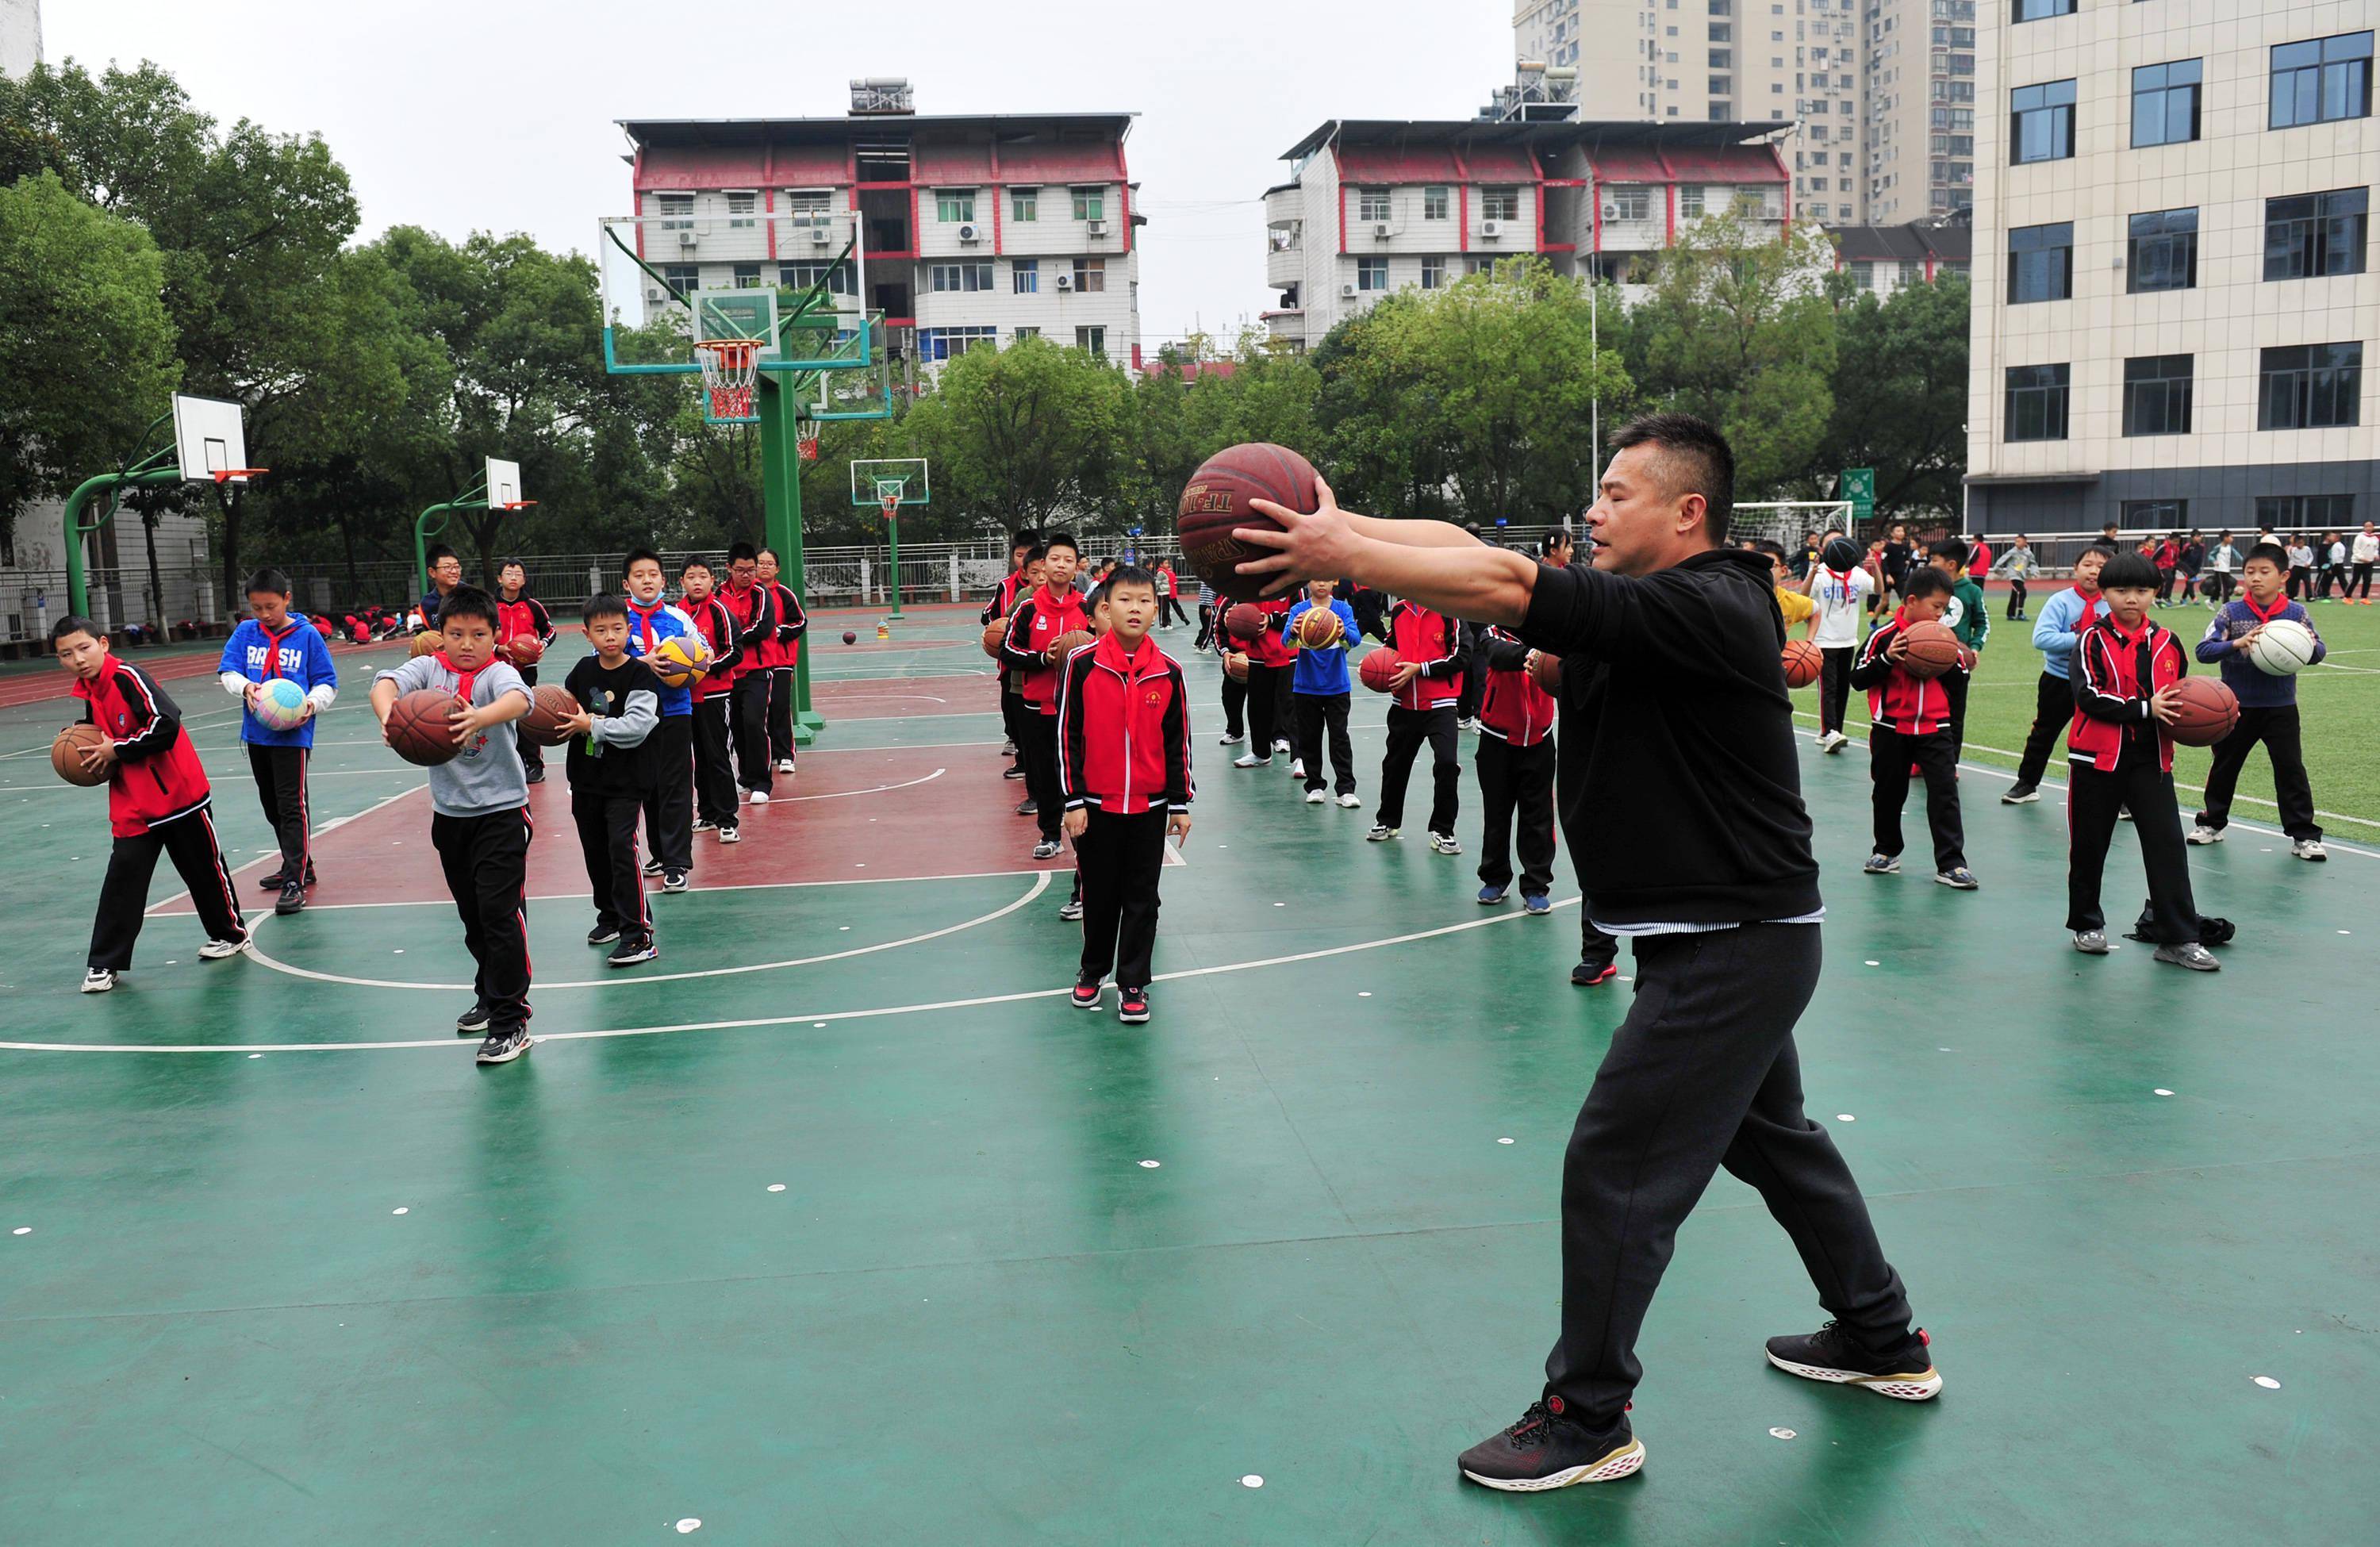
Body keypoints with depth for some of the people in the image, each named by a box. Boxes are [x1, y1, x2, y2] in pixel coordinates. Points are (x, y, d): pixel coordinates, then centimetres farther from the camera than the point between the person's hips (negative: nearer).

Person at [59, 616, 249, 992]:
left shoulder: (128, 677, -16)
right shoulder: (88, 695, 8)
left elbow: (167, 724, -25)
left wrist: (117, 750, -18)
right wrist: (91, 754, 3)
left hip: (179, 794, -6)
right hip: (132, 806, 6)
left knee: (204, 868, 10)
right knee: (122, 876, -1)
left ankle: (230, 933, 30)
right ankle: (104, 963, 2)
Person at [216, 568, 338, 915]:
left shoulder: (307, 635, -4)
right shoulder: (246, 632, 6)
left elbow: (328, 684, -1)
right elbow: (226, 671, 1)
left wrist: (311, 703, -21)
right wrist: (245, 687, -20)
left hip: (293, 734, -6)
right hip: (257, 733, 6)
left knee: (292, 805, -10)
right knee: (271, 805, 17)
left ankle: (295, 882, -10)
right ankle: (298, 866, 32)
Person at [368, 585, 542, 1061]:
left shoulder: (498, 673, -11)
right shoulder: (428, 668, 0)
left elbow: (518, 699, -35)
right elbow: (386, 683, -19)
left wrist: (479, 717, -55)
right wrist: (387, 712, -43)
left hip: (501, 810, -5)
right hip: (449, 810, 5)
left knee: (500, 911, -11)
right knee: (471, 914, 18)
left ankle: (510, 1021, -5)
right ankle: (490, 994, 37)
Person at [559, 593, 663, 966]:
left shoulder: (640, 675, -11)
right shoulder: (583, 670, 5)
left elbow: (637, 726, -21)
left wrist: (591, 725, -20)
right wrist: (558, 720, -2)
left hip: (624, 781, -6)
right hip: (585, 778, 6)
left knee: (622, 848, -15)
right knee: (595, 850, 15)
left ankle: (638, 934, -14)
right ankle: (610, 916, 34)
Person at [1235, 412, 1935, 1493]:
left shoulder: (1711, 610, -22)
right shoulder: (1630, 606, 6)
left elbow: (1506, 586, -31)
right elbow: (1471, 548, -2)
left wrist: (1344, 554, -28)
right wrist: (1340, 526, -13)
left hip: (1732, 948, -10)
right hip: (1731, 942, 10)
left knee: (1615, 1169, -4)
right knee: (1772, 1140, 24)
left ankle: (1588, 1420, 12)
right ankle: (1884, 1342, 43)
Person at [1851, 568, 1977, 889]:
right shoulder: (1885, 635, -10)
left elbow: (1956, 680, 11)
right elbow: (1858, 679, -11)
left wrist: (1962, 666, -9)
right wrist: (1887, 658, -23)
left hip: (1935, 728, 2)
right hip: (1891, 729, -2)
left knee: (1945, 793, -6)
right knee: (1889, 793, 12)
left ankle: (1950, 863, -2)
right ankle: (1887, 852, 31)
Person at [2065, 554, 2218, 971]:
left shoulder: (2167, 643, 8)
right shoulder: (2092, 640, -5)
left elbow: (2180, 695, 20)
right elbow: (2089, 696, -16)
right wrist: (2144, 709, -21)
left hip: (2151, 760, 3)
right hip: (2097, 758, -3)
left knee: (2168, 845, -3)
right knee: (2090, 845, 8)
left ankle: (2177, 939, 2)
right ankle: (2087, 924, 26)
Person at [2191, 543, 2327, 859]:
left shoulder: (2297, 613, -3)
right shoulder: (2231, 612, -7)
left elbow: (2319, 651, 2)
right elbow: (2203, 650, -12)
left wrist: (2313, 647, -22)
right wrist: (2236, 644, -29)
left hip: (2281, 707, 0)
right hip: (2236, 706, 0)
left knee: (2291, 769, 1)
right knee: (2224, 766, 14)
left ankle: (2304, 834, 10)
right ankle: (2212, 822, 31)